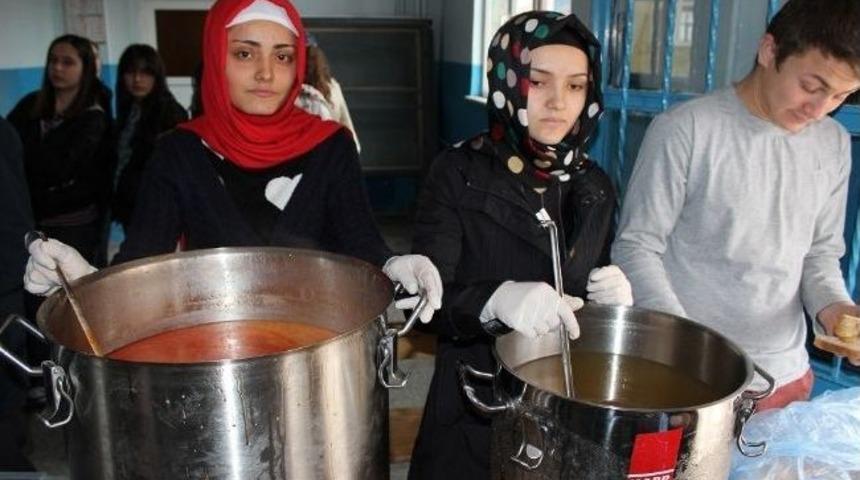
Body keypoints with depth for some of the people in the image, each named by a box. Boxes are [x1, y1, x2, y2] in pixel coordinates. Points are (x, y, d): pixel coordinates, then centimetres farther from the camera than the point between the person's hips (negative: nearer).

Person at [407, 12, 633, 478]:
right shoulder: (458, 173, -12)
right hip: (475, 410, -4)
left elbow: (593, 292, 12)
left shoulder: (593, 185, 2)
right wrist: (496, 300, -37)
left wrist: (615, 297, -10)